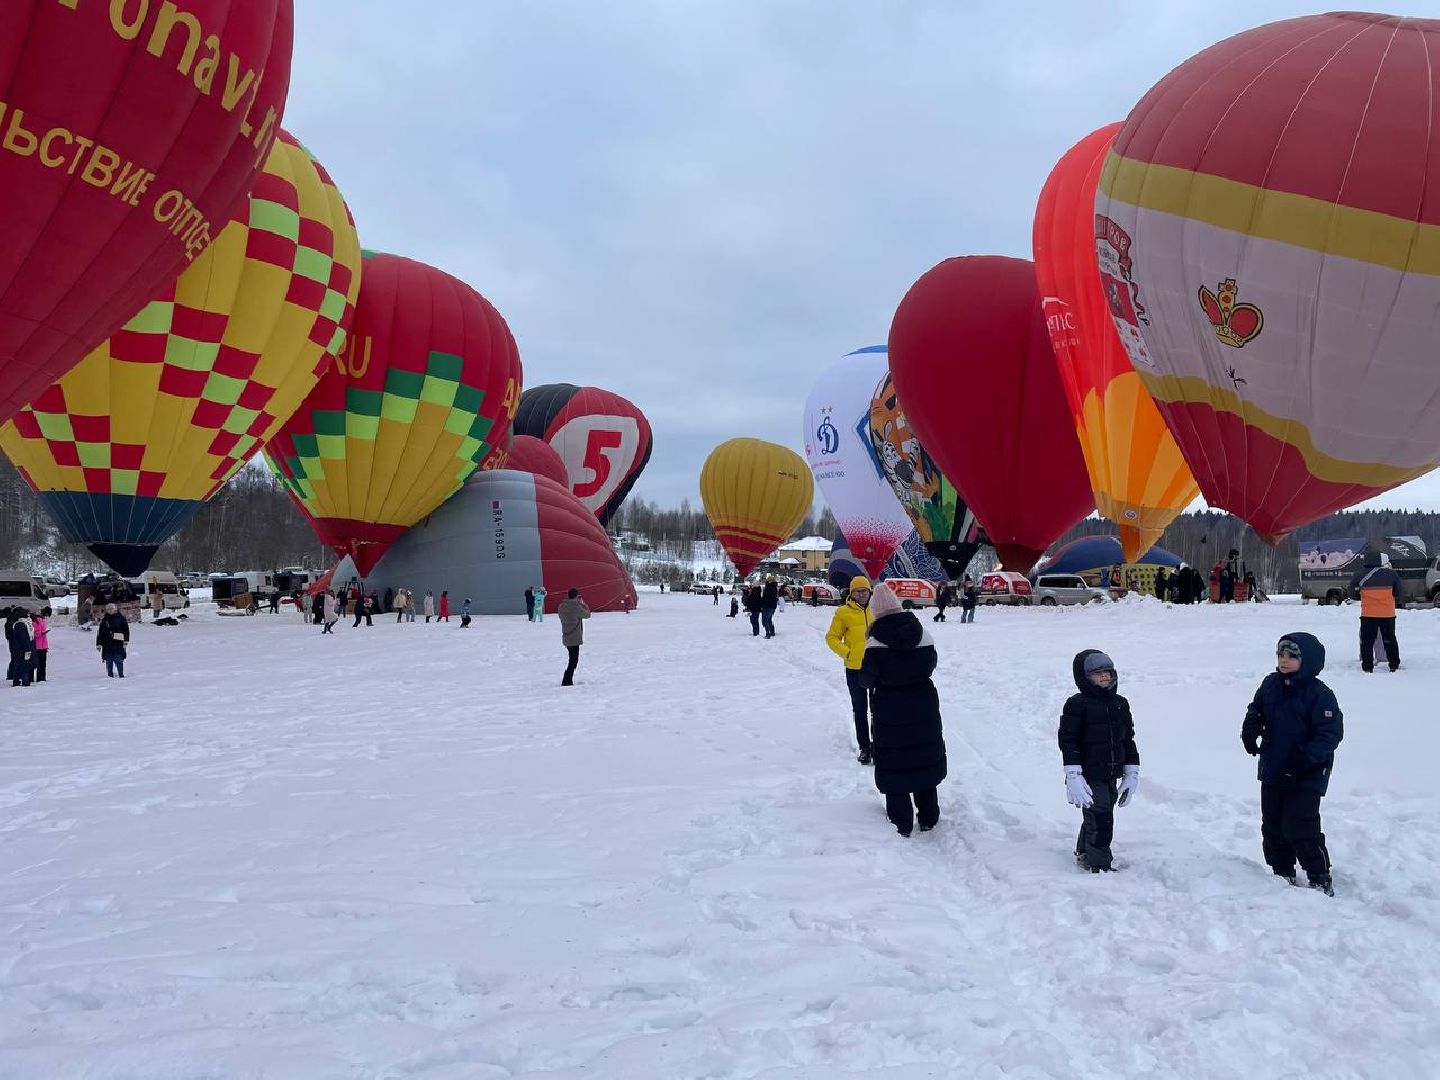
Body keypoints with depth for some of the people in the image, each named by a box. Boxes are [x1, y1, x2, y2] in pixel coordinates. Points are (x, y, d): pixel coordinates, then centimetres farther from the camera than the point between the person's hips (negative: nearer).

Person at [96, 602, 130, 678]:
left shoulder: (121, 619, 4)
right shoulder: (104, 621, 11)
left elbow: (126, 630, 3)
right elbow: (100, 633, 13)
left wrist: (125, 641, -4)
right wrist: (99, 644, 9)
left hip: (118, 643, -3)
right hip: (107, 644, 3)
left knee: (119, 660, -8)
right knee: (109, 661, 3)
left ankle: (121, 674, -4)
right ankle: (110, 675, 10)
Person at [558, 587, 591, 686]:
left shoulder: (561, 606, 4)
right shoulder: (576, 607, -18)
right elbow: (587, 614, -4)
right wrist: (583, 604, 10)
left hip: (566, 638, 8)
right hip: (575, 638, -8)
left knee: (572, 660, 19)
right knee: (573, 660, -1)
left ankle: (568, 681, 23)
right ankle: (567, 681, -5)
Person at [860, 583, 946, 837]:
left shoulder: (876, 643, -18)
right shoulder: (923, 634, -5)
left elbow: (866, 680, -10)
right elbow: (930, 665, 8)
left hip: (890, 714, -4)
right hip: (924, 709, 4)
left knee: (893, 767, 7)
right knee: (925, 760, 18)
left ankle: (902, 823, 11)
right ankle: (928, 818, 27)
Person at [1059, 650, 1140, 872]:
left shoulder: (1120, 704, 10)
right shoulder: (1077, 705, -10)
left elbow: (1128, 740, 16)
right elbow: (1068, 741, -12)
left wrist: (1132, 773, 14)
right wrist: (1073, 777, -17)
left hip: (1112, 774, 7)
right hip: (1090, 776, -7)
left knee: (1094, 818, 17)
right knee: (1099, 820, -8)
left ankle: (1084, 854, 35)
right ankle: (1100, 865, 2)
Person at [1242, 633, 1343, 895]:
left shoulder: (1319, 694, -16)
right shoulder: (1271, 685, 3)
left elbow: (1331, 732, -18)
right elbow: (1256, 711, 15)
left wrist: (1305, 757, -25)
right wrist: (1250, 731, -6)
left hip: (1306, 775, -7)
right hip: (1272, 770, 7)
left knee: (1300, 827, -9)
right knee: (1272, 825, 14)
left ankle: (1321, 879, 6)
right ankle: (1282, 873, 29)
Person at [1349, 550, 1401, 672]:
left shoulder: (1360, 575, -5)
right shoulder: (1391, 574, -1)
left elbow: (1353, 594, 3)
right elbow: (1398, 594, 7)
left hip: (1368, 614, -2)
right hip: (1388, 614, 2)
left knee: (1367, 641, 5)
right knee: (1390, 640, 16)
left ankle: (1368, 667, 2)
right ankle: (1394, 665, 21)